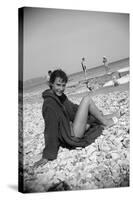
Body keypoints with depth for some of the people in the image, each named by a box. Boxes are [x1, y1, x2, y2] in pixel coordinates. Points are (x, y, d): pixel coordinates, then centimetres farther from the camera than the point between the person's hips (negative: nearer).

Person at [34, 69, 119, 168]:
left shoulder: (60, 96, 6)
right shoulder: (49, 103, -20)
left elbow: (72, 107, 20)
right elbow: (50, 129, -25)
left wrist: (94, 112, 21)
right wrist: (47, 156, -25)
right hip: (72, 136, -10)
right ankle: (104, 121, 8)